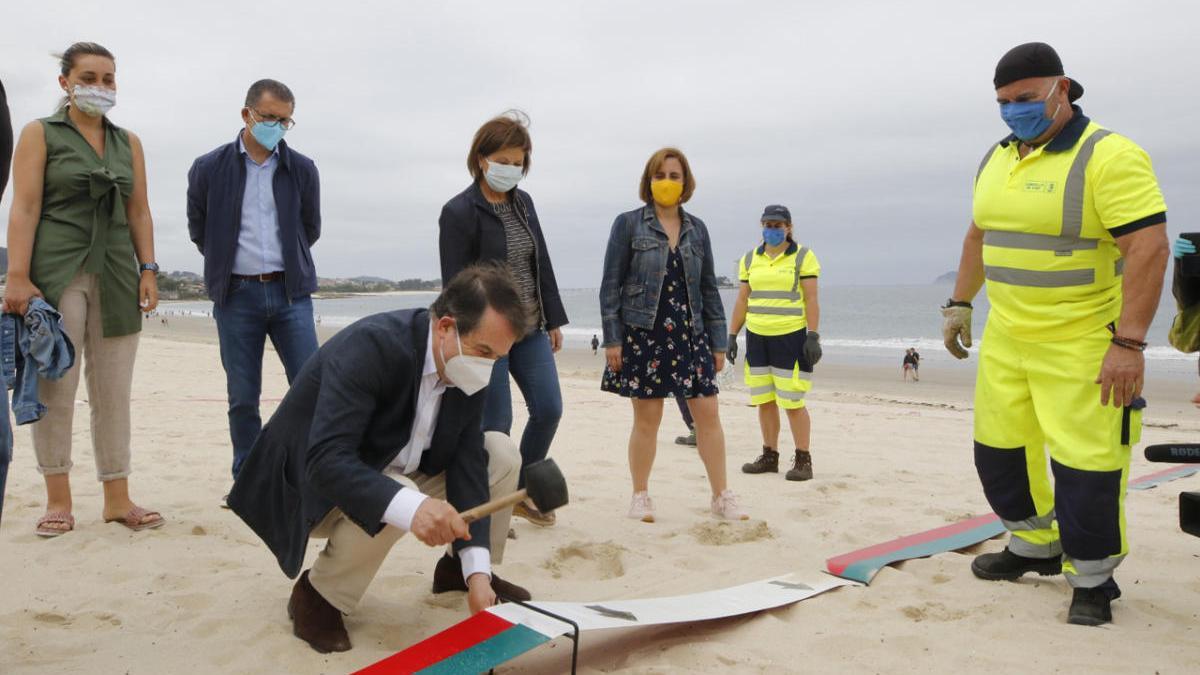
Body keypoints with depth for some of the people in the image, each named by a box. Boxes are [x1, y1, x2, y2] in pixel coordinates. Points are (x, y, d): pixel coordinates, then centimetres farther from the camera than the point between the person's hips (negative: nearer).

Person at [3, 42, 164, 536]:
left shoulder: (128, 142, 15)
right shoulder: (40, 134, 4)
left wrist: (147, 269, 2)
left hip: (116, 277, 3)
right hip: (56, 273, -3)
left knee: (113, 390, 3)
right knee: (54, 387, -1)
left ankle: (117, 499, 8)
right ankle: (58, 500, 9)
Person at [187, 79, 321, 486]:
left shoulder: (302, 170, 5)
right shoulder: (209, 169, 1)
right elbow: (199, 231, 12)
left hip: (290, 292, 1)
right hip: (236, 295, -1)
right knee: (243, 398, 4)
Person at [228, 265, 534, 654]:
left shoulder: (469, 370, -12)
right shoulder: (369, 346, -34)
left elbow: (467, 464, -12)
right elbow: (327, 462, -41)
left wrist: (477, 571, -20)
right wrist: (410, 507, -57)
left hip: (393, 469, 7)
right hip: (314, 483, -7)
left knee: (502, 460, -1)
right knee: (393, 507, -36)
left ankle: (457, 570, 20)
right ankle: (318, 595, -9)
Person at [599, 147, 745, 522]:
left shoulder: (697, 229, 11)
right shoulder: (628, 224, 0)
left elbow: (709, 289, 14)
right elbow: (611, 285, -2)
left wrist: (718, 342, 10)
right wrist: (611, 339, -9)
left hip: (690, 333, 4)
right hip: (643, 333, -3)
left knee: (708, 412, 0)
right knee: (647, 417, 2)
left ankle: (722, 497, 10)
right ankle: (640, 497, 18)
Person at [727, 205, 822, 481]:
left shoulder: (803, 256, -1)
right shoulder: (750, 259, 12)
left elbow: (811, 300, -6)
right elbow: (742, 300, 13)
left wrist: (813, 336, -13)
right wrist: (732, 335, 8)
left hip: (791, 337, -5)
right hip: (757, 337, 5)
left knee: (792, 402, -6)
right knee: (764, 401, 8)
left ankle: (803, 460, 4)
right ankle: (769, 456, 17)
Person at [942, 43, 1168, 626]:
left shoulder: (1108, 156, -15)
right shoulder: (996, 159, 10)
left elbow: (1148, 249, -21)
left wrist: (1129, 343, -25)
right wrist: (960, 304, 20)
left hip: (1081, 349, -7)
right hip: (1005, 340, 8)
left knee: (1085, 466, -4)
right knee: (997, 449, 14)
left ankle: (1092, 582, 16)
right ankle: (1035, 548, 35)